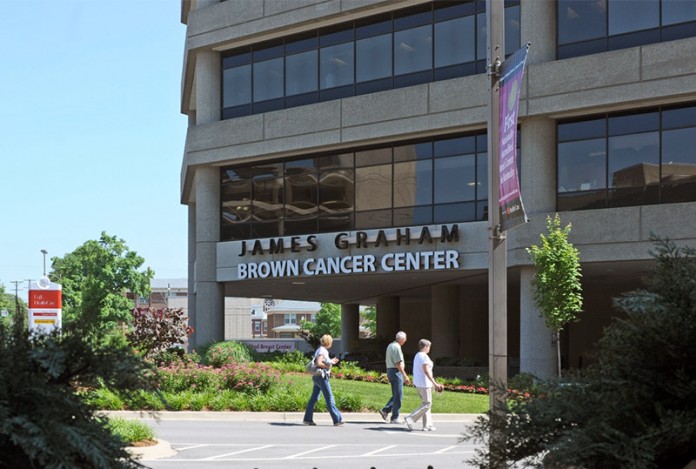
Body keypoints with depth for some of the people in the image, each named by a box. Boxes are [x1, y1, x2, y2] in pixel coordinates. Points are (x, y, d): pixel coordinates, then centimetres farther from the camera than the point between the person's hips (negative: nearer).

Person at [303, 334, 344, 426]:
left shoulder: (321, 350, 15)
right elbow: (319, 363, -24)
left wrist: (331, 361, 20)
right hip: (321, 377, -10)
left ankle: (307, 419, 11)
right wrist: (328, 366, -11)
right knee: (329, 398, -6)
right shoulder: (322, 351, -14)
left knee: (314, 398, 10)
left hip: (317, 377, 10)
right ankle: (337, 419, -3)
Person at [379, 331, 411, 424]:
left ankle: (385, 410, 7)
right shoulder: (397, 347, -16)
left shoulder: (390, 346, 15)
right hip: (396, 372, -10)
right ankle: (394, 418, -1)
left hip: (390, 371, 10)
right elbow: (399, 364, -21)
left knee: (396, 395, 16)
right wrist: (405, 376, -20)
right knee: (398, 396, -4)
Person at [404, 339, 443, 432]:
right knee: (427, 404, -6)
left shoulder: (417, 356, 16)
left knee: (426, 404, 13)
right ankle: (411, 419, -11)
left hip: (418, 383, 10)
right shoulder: (424, 356, -15)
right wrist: (435, 383, -20)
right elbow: (426, 371, -21)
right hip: (424, 383, -10)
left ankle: (427, 426, 12)